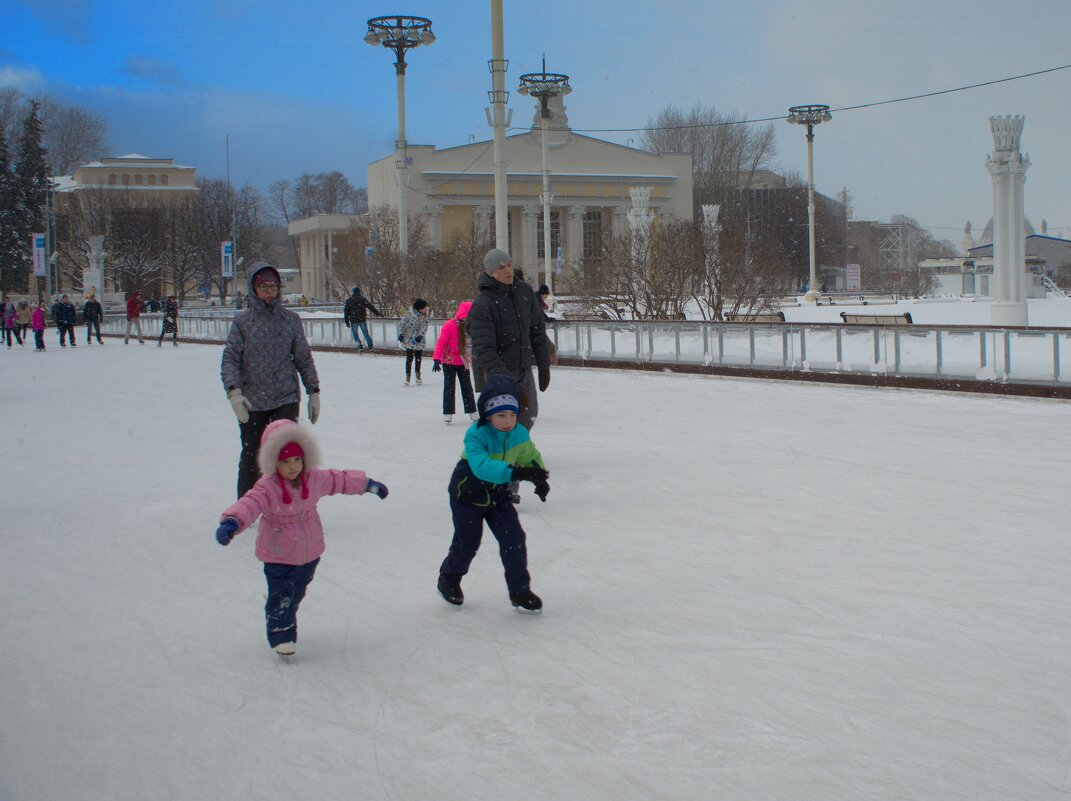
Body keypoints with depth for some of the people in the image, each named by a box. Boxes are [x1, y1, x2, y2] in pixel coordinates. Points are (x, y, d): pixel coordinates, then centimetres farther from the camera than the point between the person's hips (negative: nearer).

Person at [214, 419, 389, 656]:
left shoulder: (315, 479, -7)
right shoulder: (267, 488, -25)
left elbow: (340, 480, 9)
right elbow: (249, 504, -42)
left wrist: (368, 484, 21)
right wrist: (231, 522, -61)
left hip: (310, 552, 5)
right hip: (278, 556, -5)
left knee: (297, 595, 21)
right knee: (281, 597, -2)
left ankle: (288, 624, 42)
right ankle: (281, 634, 18)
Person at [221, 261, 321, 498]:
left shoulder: (291, 319, 6)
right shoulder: (242, 320, 1)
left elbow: (304, 358, 12)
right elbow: (230, 359, -4)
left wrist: (314, 392, 11)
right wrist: (234, 391, -18)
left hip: (286, 398, 0)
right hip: (252, 401, 0)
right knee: (251, 455, 8)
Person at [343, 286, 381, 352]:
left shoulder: (349, 300, 3)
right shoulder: (363, 299, 2)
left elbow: (346, 311, 1)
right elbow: (371, 307, 6)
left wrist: (347, 321, 3)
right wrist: (378, 313, 15)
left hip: (353, 320, -1)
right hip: (362, 319, 1)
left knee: (355, 334, 7)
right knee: (366, 333, 8)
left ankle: (360, 347, -4)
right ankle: (370, 346, 5)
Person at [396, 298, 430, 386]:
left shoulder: (424, 316, -4)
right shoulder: (409, 314, -18)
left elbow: (425, 326, -5)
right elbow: (401, 323, -10)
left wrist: (420, 335, -18)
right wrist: (401, 334, -15)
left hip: (419, 340, 4)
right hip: (409, 339, -4)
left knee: (418, 358, 12)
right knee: (409, 358, -5)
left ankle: (418, 376, 27)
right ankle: (408, 376, 4)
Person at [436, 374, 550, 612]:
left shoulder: (519, 434, -13)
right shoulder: (476, 435, -31)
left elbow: (530, 456, 8)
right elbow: (481, 466, -48)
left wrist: (539, 478, -10)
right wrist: (515, 472, -59)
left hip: (498, 495, 4)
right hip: (467, 494, -4)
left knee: (514, 539, -6)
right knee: (467, 541, 6)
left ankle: (519, 590, 6)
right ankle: (449, 579, 36)